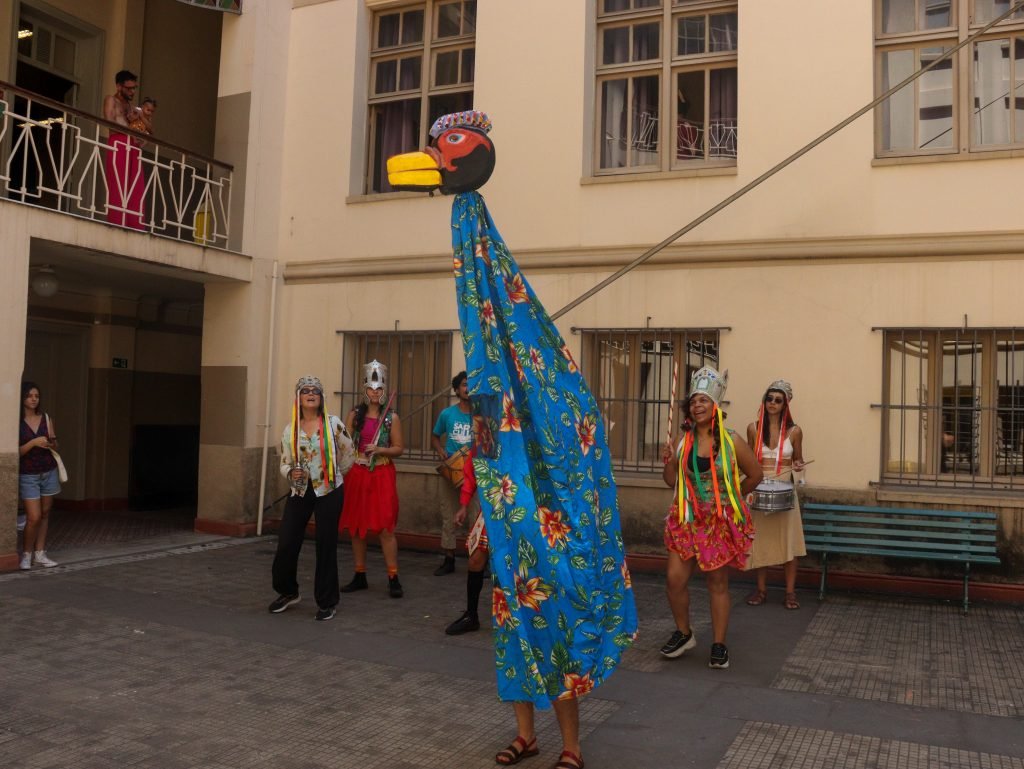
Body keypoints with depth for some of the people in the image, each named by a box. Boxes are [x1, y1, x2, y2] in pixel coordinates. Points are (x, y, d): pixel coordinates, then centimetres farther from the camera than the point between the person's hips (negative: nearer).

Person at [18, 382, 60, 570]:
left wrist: (50, 444, -13)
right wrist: (33, 443, -21)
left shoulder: (46, 418, 5)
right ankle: (26, 554, 11)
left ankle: (40, 553, 14)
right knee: (34, 517, -8)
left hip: (49, 473, 4)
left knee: (45, 514, 6)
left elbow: (55, 445, 9)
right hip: (28, 475, -4)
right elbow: (16, 451, -8)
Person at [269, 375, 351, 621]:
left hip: (329, 491, -2)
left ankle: (327, 603, 14)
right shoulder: (290, 430, 2)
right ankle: (287, 592, 24)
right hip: (300, 492, 3)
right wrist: (291, 474, -15)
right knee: (286, 543, -1)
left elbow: (347, 453, 7)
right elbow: (285, 464, 8)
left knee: (326, 545, 2)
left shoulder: (333, 423, -6)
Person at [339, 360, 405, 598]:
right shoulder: (355, 414, 6)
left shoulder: (391, 417, 0)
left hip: (382, 476, -3)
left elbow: (399, 449, 1)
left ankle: (393, 579, 0)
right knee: (356, 527, 8)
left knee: (385, 528, -6)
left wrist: (379, 450, -15)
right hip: (357, 474, 3)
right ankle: (360, 576, 20)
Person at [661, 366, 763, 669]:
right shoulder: (684, 441, 1)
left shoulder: (732, 441, -7)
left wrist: (731, 496, 8)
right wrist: (669, 462, -10)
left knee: (718, 583, 7)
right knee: (675, 579, -2)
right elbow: (672, 481, 7)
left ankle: (719, 645, 20)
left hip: (721, 522, -2)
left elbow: (755, 475, 4)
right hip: (687, 520, 3)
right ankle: (683, 633, 22)